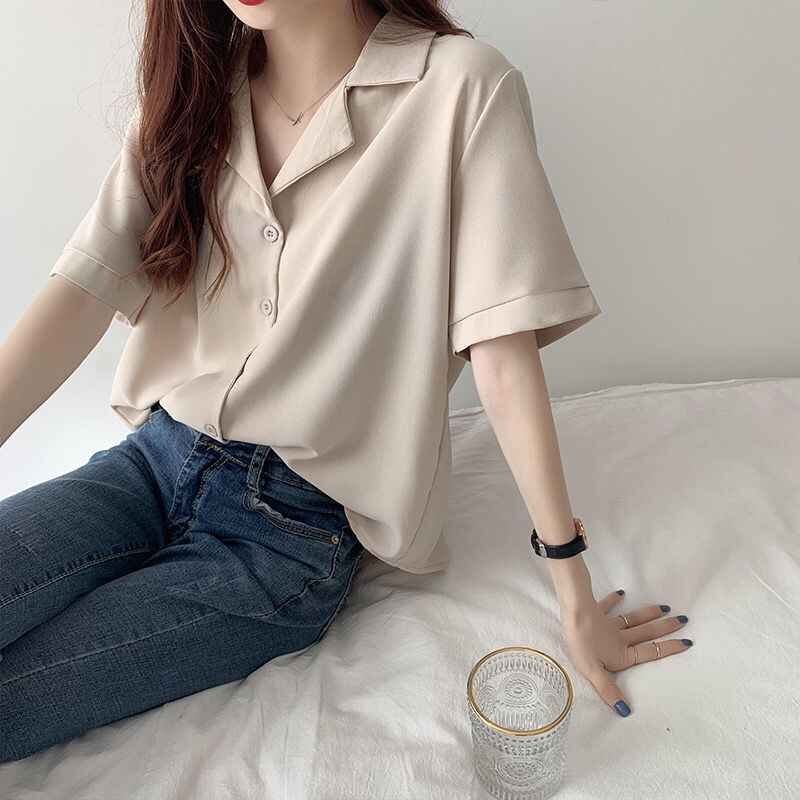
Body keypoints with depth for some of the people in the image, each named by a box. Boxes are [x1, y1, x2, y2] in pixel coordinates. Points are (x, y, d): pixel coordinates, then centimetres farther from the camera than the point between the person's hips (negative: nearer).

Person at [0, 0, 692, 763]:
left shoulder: (461, 86, -10)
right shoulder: (188, 89, 5)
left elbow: (502, 353, -12)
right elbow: (82, 294, -4)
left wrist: (573, 587, -10)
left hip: (297, 523, -4)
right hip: (154, 462, 5)